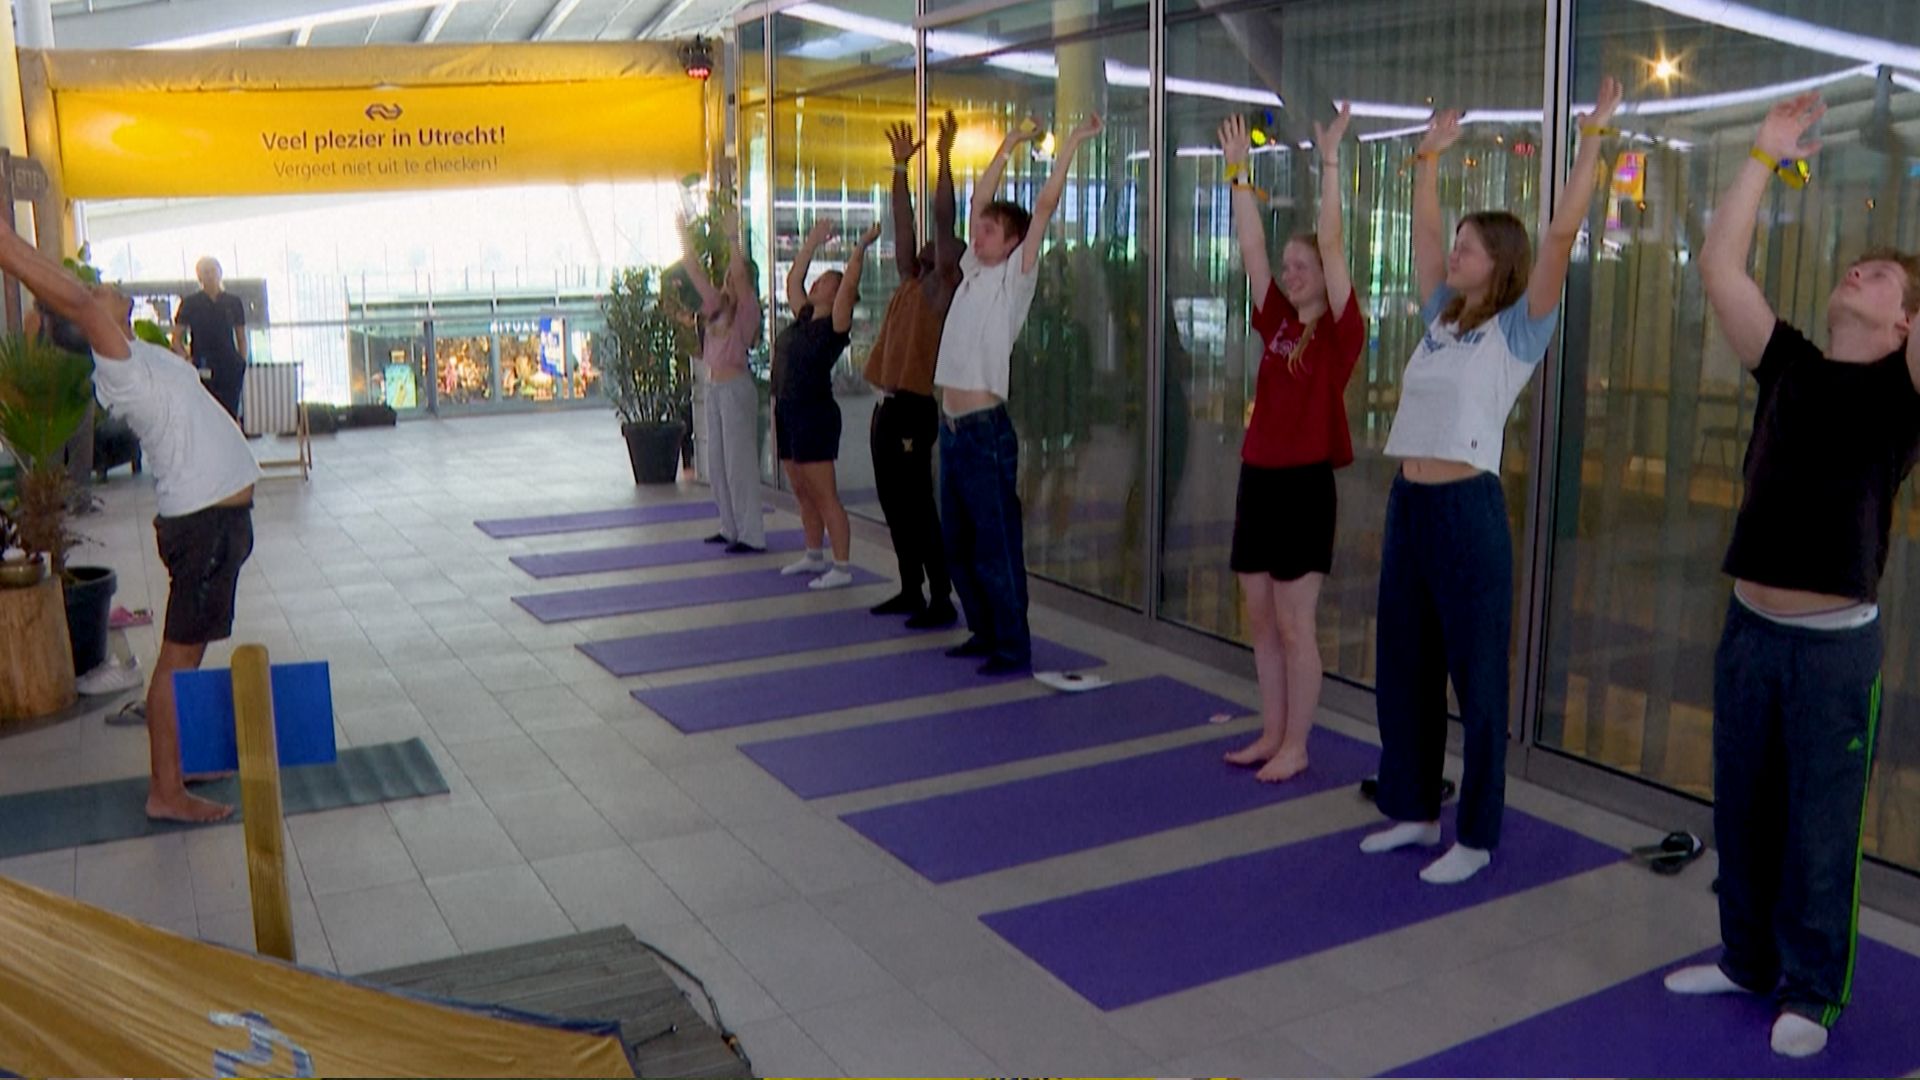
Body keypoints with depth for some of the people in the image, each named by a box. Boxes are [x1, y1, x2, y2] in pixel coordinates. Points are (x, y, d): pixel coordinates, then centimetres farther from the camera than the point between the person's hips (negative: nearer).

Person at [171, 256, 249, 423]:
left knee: (231, 417, 0)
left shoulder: (233, 302, 7)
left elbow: (242, 339, 12)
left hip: (230, 367, 1)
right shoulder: (190, 304, 3)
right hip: (203, 370, -1)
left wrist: (242, 366, 5)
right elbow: (176, 339, 5)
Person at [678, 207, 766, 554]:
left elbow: (739, 272, -23)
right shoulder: (717, 305, 12)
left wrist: (733, 238, -22)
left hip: (735, 387, -8)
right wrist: (684, 235, 9)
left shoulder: (747, 308, -7)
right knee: (717, 463, 11)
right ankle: (730, 528, 20)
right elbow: (694, 271, 13)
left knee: (740, 461, -7)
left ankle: (751, 535, -3)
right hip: (714, 386, 8)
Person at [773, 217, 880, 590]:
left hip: (815, 415, -9)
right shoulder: (803, 318, 12)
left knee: (824, 495, -7)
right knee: (802, 493, 16)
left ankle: (843, 567, -4)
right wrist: (812, 241, 27)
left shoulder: (835, 325, -9)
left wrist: (861, 248, -16)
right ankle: (814, 556, 29)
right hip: (788, 412, 9)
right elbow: (793, 280, 23)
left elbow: (849, 284, -21)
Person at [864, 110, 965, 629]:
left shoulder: (945, 287, -5)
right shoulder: (910, 282, 16)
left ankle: (941, 600, -2)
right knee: (895, 505, 12)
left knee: (919, 505, -7)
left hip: (913, 408, -9)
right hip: (887, 405, 9)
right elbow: (903, 223, 20)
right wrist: (900, 165, 20)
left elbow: (943, 219, -13)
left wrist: (944, 157, -14)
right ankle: (910, 591, 21)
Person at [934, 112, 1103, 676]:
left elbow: (1045, 206, -8)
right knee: (957, 542, 14)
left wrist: (1074, 141, -5)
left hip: (986, 428, -8)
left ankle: (1013, 647, 4)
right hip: (952, 425, 8)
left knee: (995, 543, -4)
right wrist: (1009, 144, 28)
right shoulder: (973, 270, 14)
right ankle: (984, 633, 26)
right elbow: (980, 199, 23)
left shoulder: (1015, 276, -4)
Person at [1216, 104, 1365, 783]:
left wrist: (1330, 163, -16)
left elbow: (1332, 246, -15)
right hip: (1257, 478, 7)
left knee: (1295, 627, 0)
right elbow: (1250, 247, 9)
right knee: (1261, 621, 12)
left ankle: (1296, 747, 11)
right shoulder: (1276, 322, 9)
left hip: (1305, 483, -7)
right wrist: (1239, 172, 7)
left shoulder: (1340, 330, -6)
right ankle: (1271, 734, 23)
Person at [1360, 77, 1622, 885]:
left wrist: (1593, 137, -10)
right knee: (1402, 670, 13)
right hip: (1407, 506, 7)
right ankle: (1414, 812, 28)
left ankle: (1476, 838, 14)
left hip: (1468, 510, -7)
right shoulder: (1441, 321, 14)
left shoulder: (1517, 330, -3)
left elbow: (1562, 235, -12)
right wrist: (1431, 156, 26)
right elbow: (1423, 233, 23)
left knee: (1476, 678, 3)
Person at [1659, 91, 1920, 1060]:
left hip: (1835, 641, -4)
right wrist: (1767, 156, 5)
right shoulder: (1789, 367, 9)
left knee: (1819, 825, 6)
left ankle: (1810, 991, 21)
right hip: (1749, 626, 4)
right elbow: (1719, 268, 4)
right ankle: (1747, 957, 32)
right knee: (1741, 810, 15)